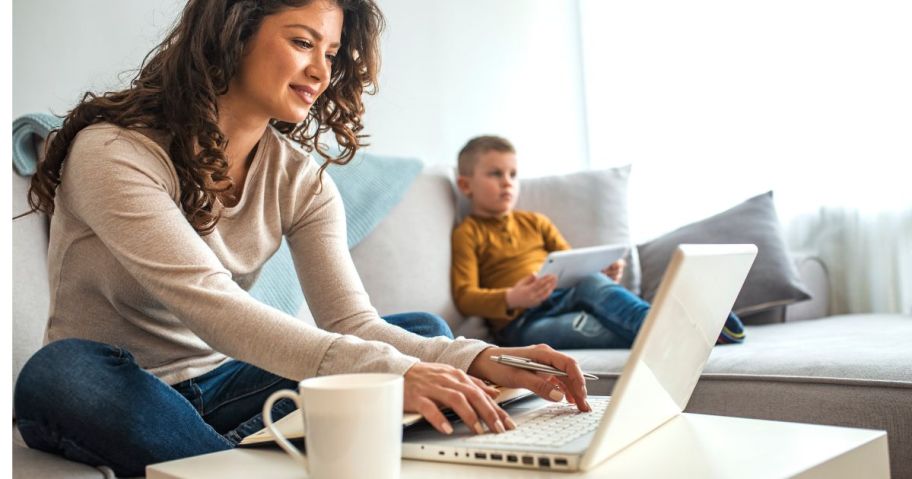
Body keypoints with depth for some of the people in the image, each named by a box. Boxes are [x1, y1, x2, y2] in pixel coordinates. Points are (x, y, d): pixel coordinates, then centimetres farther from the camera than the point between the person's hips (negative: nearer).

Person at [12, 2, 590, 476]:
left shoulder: (301, 179, -2)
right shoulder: (113, 151, -19)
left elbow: (351, 321, -12)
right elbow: (208, 307, -32)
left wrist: (478, 360, -31)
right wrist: (388, 370, -44)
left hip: (223, 384, 5)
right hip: (113, 391, -4)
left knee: (423, 331, -11)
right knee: (61, 371, -38)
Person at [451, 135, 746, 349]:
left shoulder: (535, 222, 23)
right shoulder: (468, 234, 6)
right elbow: (465, 297, -5)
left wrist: (606, 273, -2)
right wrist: (511, 299, -25)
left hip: (564, 299, 4)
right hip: (521, 324, -4)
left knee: (591, 281, -30)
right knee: (592, 326, -34)